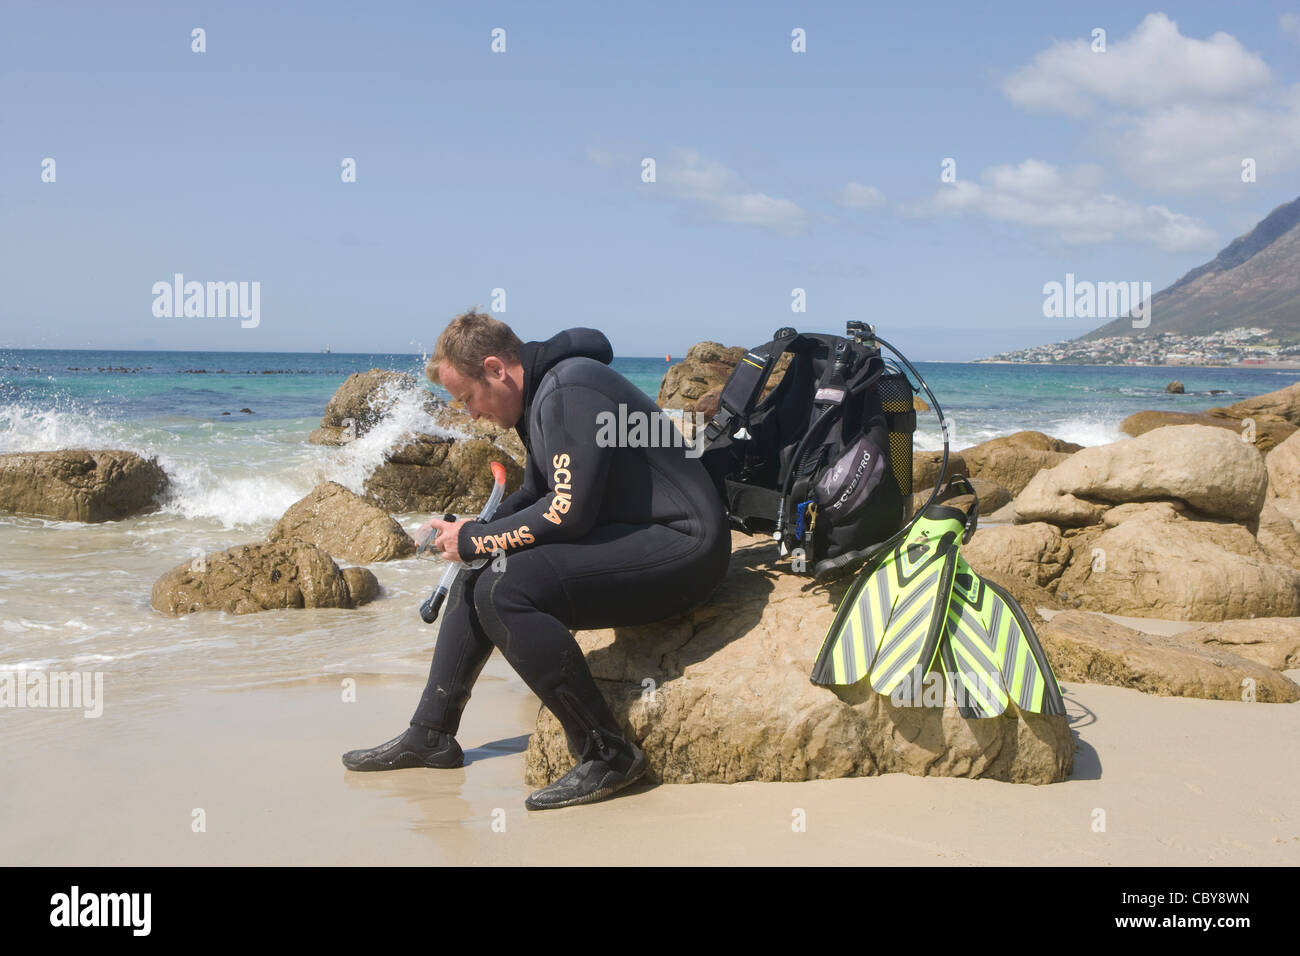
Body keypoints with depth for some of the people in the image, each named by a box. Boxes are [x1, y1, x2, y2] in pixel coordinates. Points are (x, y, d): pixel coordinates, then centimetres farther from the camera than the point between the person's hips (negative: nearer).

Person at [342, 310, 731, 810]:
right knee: (477, 578, 13)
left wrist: (475, 539, -12)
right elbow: (534, 496, 26)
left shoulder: (568, 391, -18)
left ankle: (607, 753, -19)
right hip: (625, 537, 11)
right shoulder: (541, 397, 14)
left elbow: (568, 511, -24)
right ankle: (429, 736, 22)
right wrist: (463, 531, 10)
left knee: (503, 591, -26)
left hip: (680, 544, -11)